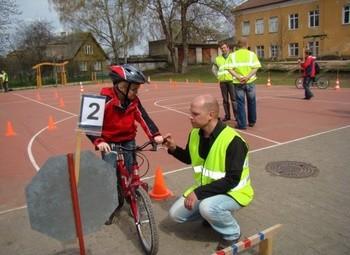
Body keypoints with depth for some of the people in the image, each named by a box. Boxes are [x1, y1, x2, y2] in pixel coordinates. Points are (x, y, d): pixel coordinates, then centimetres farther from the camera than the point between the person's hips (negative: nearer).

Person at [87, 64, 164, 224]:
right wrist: (98, 141, -38)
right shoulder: (106, 101, -22)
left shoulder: (134, 101, -8)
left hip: (128, 141, 4)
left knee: (132, 172, 5)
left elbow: (144, 118, -11)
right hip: (109, 142, -4)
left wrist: (155, 135, -25)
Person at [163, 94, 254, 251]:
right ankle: (212, 214, 20)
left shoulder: (232, 141, -29)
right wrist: (174, 149, -9)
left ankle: (232, 233, -4)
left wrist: (199, 193, -32)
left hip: (233, 192, -7)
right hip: (206, 189, 7)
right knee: (176, 214, -1)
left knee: (207, 207, -35)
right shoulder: (195, 134, -7)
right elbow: (189, 159, 10)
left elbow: (232, 181, -29)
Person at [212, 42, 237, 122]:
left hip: (231, 80, -3)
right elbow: (213, 69, 23)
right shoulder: (218, 58, 12)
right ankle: (227, 115, 15)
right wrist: (218, 75, 10)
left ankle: (236, 115, -2)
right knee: (225, 99, 7)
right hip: (222, 82, 3)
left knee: (234, 99, -6)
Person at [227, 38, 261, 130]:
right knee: (251, 102, 15)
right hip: (250, 82, 0)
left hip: (238, 83, 0)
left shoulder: (232, 55, 3)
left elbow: (230, 69, -8)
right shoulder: (252, 54, 2)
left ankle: (242, 124, 4)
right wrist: (247, 77, -15)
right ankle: (252, 121, 27)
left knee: (240, 103, 4)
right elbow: (256, 68, -8)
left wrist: (239, 77, -14)